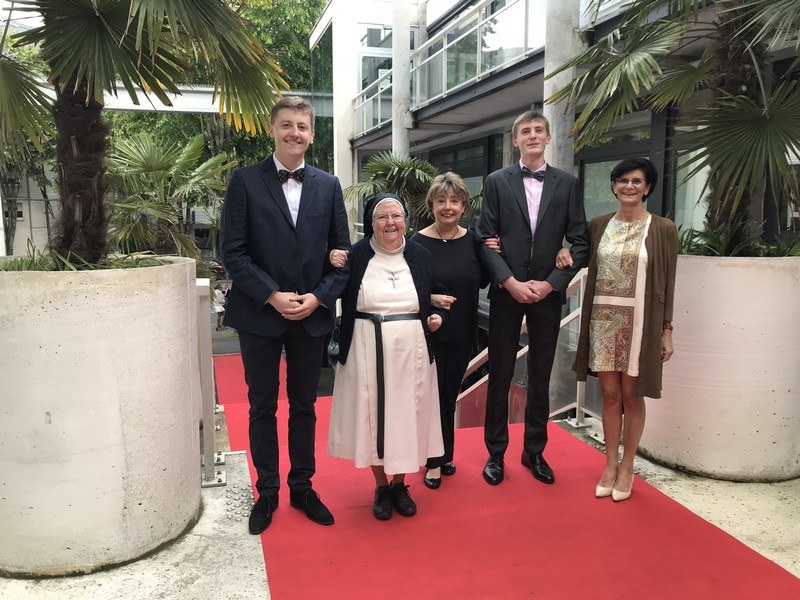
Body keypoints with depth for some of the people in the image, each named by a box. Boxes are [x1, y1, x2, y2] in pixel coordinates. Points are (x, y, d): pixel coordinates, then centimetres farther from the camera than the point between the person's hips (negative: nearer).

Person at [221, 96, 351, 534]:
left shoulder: (328, 185, 6)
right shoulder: (246, 180, -2)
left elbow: (342, 251, 4)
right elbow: (232, 251, -7)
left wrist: (319, 297, -10)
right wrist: (272, 296, -16)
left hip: (313, 314, 2)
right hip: (259, 314, -2)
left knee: (304, 406, 13)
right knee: (262, 407, 10)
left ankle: (302, 488, 30)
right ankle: (267, 492, 26)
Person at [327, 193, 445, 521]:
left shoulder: (421, 255, 4)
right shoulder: (356, 255, -2)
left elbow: (433, 300, 15)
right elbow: (341, 300, 2)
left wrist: (434, 317, -3)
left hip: (410, 349, 2)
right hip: (367, 349, -1)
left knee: (406, 414, 9)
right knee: (373, 415, 7)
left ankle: (400, 484, 30)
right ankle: (381, 486, 27)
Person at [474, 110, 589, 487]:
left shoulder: (567, 184, 5)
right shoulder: (497, 182, 2)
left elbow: (579, 243, 2)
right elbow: (486, 238, -3)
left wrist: (551, 283, -9)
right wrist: (510, 282, -13)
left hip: (548, 293, 2)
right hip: (506, 292, -1)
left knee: (540, 376, 10)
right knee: (500, 375, 4)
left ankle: (534, 451, 25)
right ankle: (496, 452, 18)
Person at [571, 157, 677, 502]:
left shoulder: (663, 229, -2)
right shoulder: (599, 225, 6)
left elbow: (667, 284, -2)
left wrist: (667, 330, -4)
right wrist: (565, 255, -1)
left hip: (640, 321, -2)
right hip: (603, 319, 3)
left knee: (631, 395, 6)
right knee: (609, 394, 8)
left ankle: (626, 468, 22)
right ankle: (610, 465, 22)